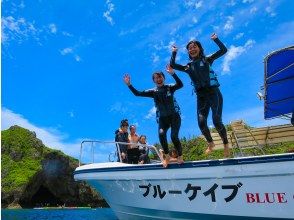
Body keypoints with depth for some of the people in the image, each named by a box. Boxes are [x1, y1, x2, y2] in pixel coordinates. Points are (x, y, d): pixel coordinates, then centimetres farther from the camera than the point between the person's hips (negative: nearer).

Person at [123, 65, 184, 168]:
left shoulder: (170, 88, -3)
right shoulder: (153, 92, 3)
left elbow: (180, 84, -23)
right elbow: (137, 93, -2)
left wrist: (173, 73, -36)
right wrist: (129, 84, -14)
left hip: (174, 116, -2)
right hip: (162, 118, 2)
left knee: (174, 136, -19)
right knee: (161, 133, -25)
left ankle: (180, 157, 6)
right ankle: (167, 156, -5)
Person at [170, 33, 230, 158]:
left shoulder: (207, 60, 7)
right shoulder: (188, 67, 13)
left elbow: (223, 50, 2)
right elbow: (172, 65, 11)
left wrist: (215, 39, -5)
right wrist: (174, 53, 5)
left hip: (213, 92, -3)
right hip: (200, 97, 3)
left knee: (217, 121, -12)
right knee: (201, 123, -8)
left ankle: (226, 144, 13)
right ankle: (210, 143, 20)